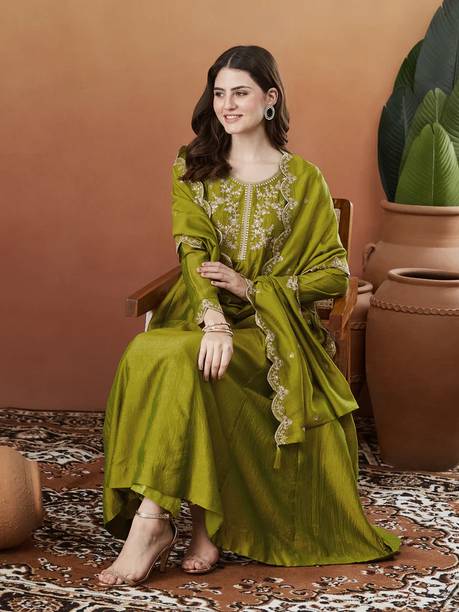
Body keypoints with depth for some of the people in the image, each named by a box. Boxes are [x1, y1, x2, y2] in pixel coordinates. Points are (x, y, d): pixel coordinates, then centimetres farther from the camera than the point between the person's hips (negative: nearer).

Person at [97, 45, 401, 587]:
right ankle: (204, 523, -30)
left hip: (271, 327, -2)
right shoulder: (192, 169, 11)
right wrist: (213, 319, -24)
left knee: (180, 360, -33)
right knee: (144, 353, -32)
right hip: (198, 316, 3)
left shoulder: (303, 179, 6)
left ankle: (152, 522, -32)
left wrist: (252, 287, -11)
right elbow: (193, 252, -4)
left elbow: (334, 273, 2)